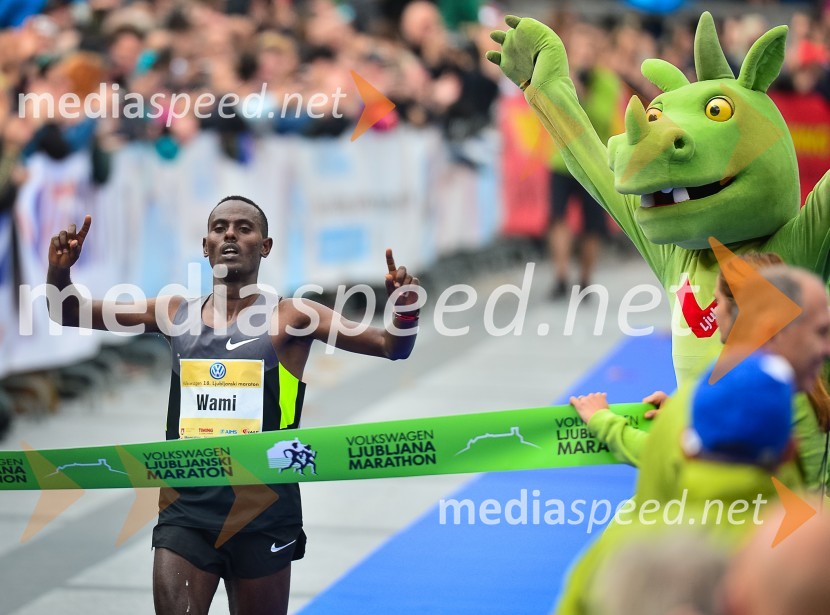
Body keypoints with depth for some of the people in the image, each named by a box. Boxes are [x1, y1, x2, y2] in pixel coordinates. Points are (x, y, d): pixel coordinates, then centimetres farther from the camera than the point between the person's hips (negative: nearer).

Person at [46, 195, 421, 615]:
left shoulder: (291, 319, 0)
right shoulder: (176, 314, 9)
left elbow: (390, 346, -5)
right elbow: (69, 314, 13)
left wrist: (405, 312, -26)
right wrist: (60, 271, -8)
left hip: (263, 512, -2)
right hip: (186, 508, 2)